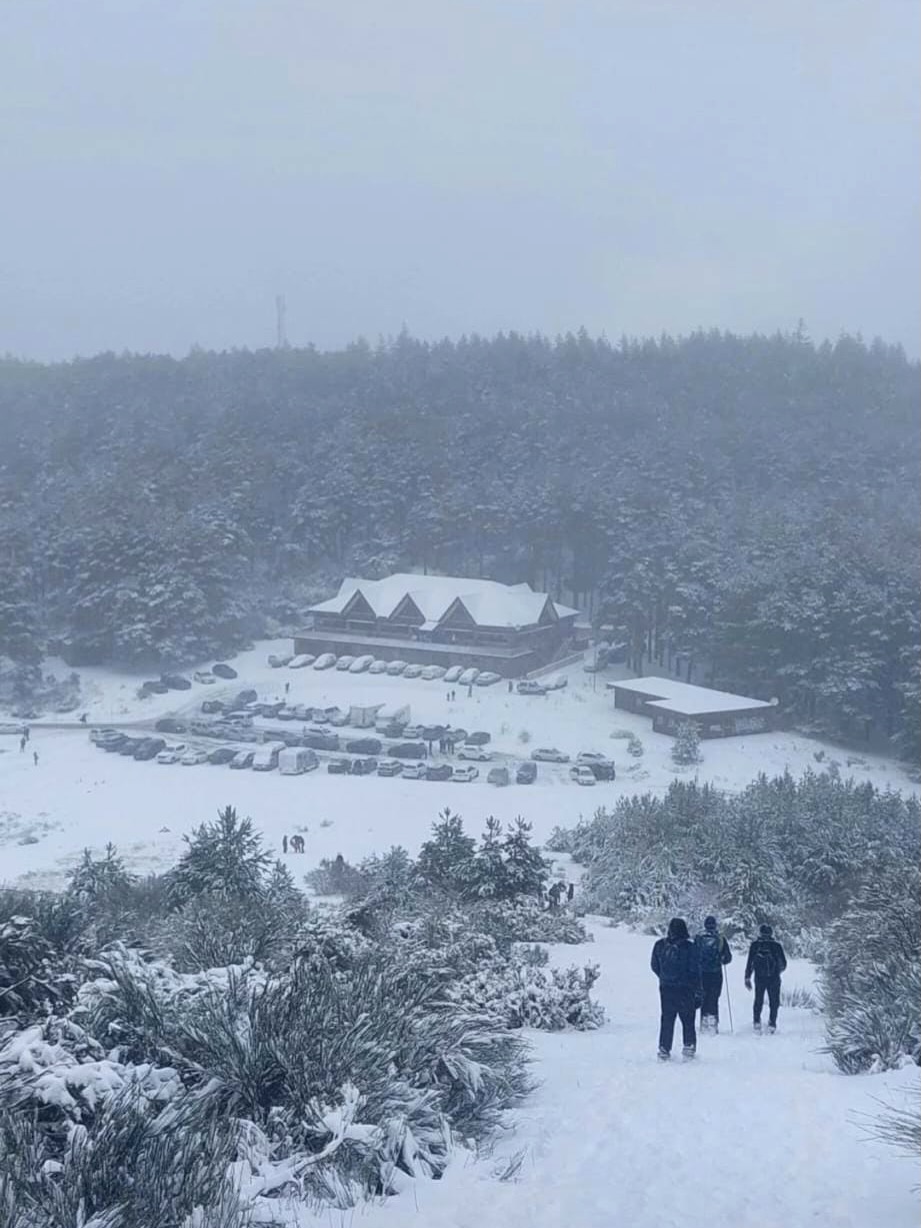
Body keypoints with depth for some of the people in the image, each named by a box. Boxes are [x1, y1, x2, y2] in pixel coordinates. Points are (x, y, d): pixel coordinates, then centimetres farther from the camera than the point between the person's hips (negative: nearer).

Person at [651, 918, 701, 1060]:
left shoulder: (660, 945, -2)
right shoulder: (690, 947, -13)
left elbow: (654, 966, 7)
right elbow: (695, 970, -10)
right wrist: (698, 991, -4)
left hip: (666, 989, 3)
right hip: (685, 990, -3)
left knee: (667, 1020, 11)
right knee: (688, 1020, 10)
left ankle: (664, 1050, 11)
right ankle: (689, 1048, 9)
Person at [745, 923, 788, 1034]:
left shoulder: (754, 945, 3)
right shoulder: (776, 945, 2)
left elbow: (749, 963, 1)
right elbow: (783, 964, 5)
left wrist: (747, 978, 6)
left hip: (759, 978, 1)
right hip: (774, 978, -1)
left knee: (758, 1001, 13)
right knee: (774, 1002, 8)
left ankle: (756, 1021, -1)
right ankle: (772, 1023, -2)